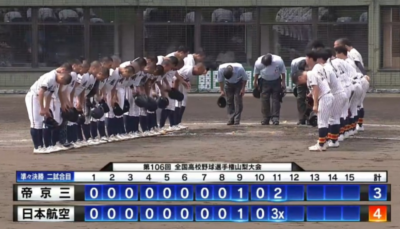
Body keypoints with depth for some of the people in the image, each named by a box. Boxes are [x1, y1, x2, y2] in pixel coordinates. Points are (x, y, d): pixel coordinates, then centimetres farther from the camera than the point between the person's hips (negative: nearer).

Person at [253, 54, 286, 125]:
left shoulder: (279, 61, -27)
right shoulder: (258, 63, -25)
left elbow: (283, 72, -8)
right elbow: (256, 73, -3)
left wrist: (283, 82, -3)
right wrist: (255, 82, 8)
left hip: (276, 81, 0)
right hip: (264, 81, 0)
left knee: (275, 99, -6)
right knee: (264, 99, -5)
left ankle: (275, 118, -5)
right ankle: (265, 119, -1)